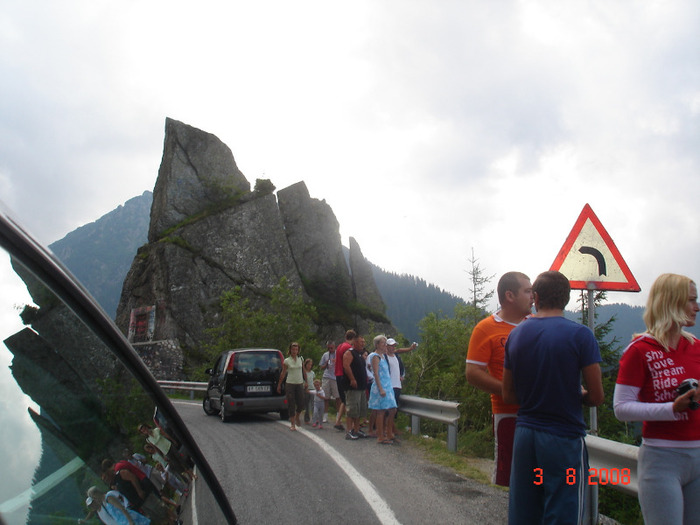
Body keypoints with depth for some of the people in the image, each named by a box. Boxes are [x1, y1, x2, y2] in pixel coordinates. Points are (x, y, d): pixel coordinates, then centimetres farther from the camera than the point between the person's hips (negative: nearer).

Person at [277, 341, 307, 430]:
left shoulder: (301, 359, 6)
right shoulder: (287, 361, -2)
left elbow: (304, 371, 14)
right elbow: (283, 373, 3)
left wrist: (306, 382, 13)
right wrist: (279, 385, 4)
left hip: (300, 384, 2)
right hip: (290, 384, -2)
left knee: (301, 404, 0)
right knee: (291, 405, -2)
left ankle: (297, 416, 32)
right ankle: (293, 424, 6)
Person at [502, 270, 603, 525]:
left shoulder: (516, 335, 5)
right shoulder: (580, 335, -10)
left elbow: (508, 395, 10)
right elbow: (596, 397, -10)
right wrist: (575, 396, 10)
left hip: (524, 434, 5)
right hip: (565, 438, -4)